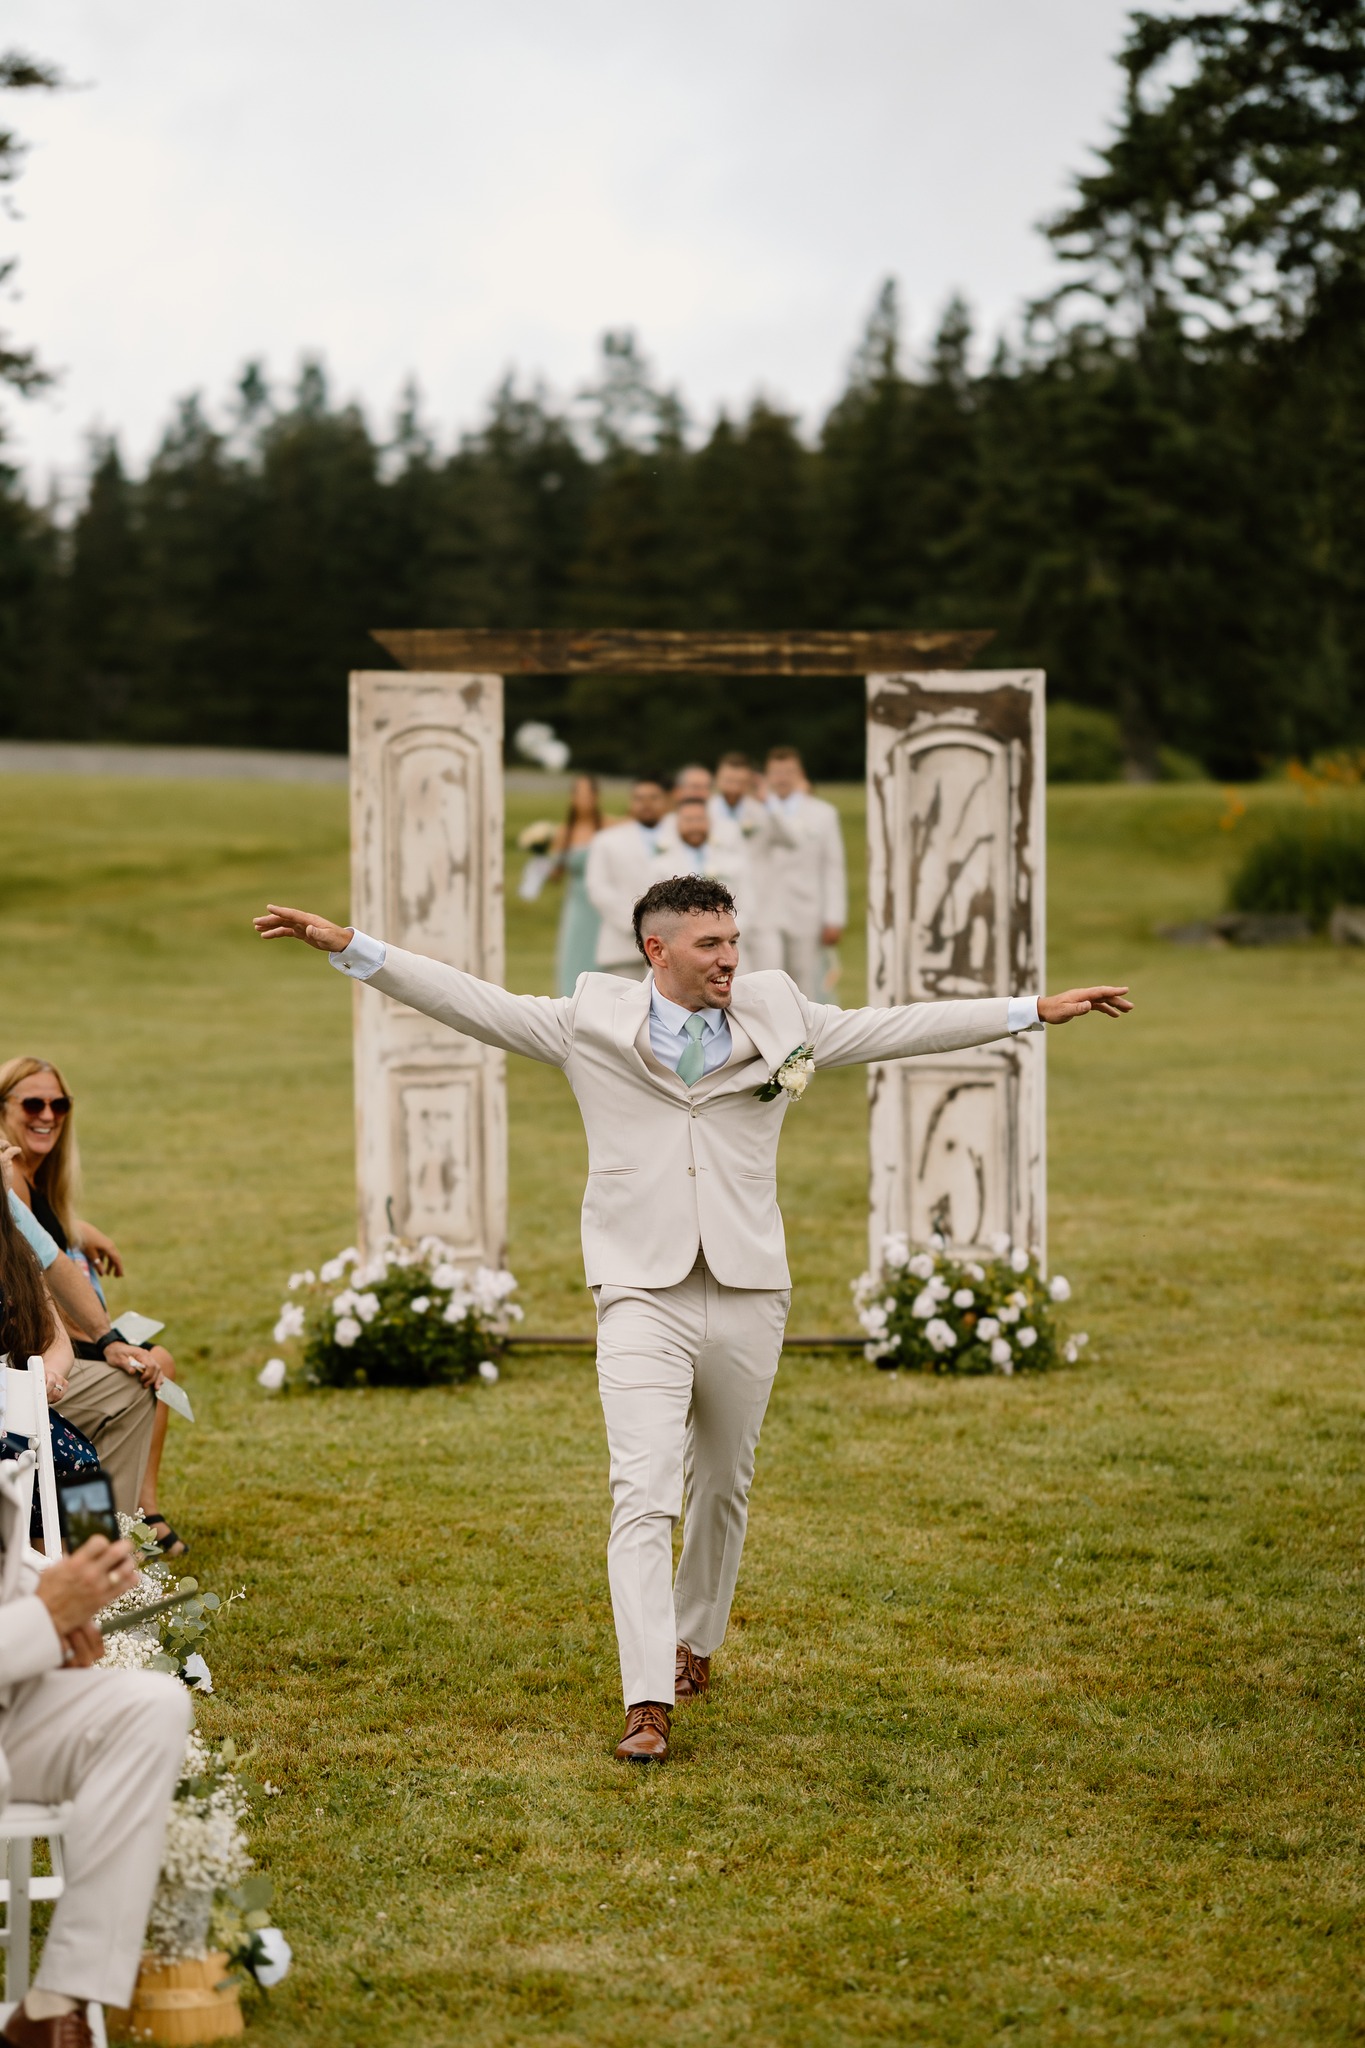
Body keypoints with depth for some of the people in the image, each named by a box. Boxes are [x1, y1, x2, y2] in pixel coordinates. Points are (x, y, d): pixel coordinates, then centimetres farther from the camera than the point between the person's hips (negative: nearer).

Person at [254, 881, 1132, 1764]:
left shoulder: (778, 1018, 7)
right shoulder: (591, 1021, 2)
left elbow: (897, 1027, 10)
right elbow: (470, 999, 2)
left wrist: (1034, 1010, 8)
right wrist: (350, 946, -5)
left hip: (748, 1293, 3)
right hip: (643, 1293, -3)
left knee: (723, 1485, 15)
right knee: (645, 1493, -13)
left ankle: (695, 1639, 40)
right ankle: (649, 1703, -17)